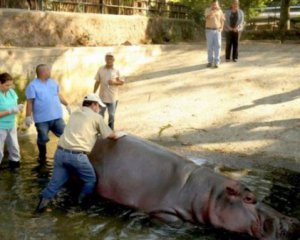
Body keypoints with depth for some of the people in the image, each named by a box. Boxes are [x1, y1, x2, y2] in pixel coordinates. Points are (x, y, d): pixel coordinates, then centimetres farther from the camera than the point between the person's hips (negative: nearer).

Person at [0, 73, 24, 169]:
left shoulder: (12, 92, 1)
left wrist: (18, 107, -13)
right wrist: (10, 111, -26)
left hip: (11, 126, 7)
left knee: (15, 148, 18)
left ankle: (15, 164, 37)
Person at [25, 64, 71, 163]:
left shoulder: (53, 82, 9)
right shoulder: (33, 85, -9)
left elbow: (58, 95, 21)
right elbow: (30, 102, -11)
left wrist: (67, 105, 23)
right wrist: (28, 116, -14)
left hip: (57, 116, 5)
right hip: (42, 119, -5)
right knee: (42, 139, 6)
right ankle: (42, 158, 24)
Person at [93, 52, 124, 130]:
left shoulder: (116, 71, -2)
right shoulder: (100, 70, 1)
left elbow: (122, 82, 1)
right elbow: (97, 82, 5)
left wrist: (114, 82, -17)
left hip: (113, 98, -1)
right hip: (102, 97, 1)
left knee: (111, 115, 8)